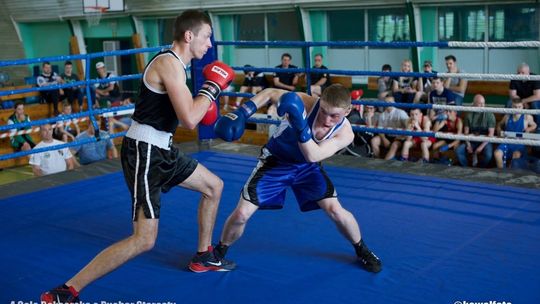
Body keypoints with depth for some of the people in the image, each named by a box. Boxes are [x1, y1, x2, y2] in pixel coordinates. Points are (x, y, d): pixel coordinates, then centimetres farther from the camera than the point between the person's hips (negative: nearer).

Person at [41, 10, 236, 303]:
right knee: (144, 240, -15)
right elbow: (189, 120, -27)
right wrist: (212, 87, -12)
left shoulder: (172, 62, 12)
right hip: (144, 152, -11)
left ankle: (204, 256, 37)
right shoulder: (169, 64, -19)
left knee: (214, 186, 23)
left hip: (161, 148, 11)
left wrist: (204, 100, 7)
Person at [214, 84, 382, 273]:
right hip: (276, 160, -1)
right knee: (241, 214, -10)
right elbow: (270, 94, -16)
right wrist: (241, 113, -29)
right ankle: (219, 252, 18)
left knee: (336, 211, -11)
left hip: (307, 166, 1)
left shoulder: (345, 133, -25)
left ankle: (361, 250, 20)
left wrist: (300, 125, -54)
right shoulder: (305, 103, -31)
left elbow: (313, 156, -39)